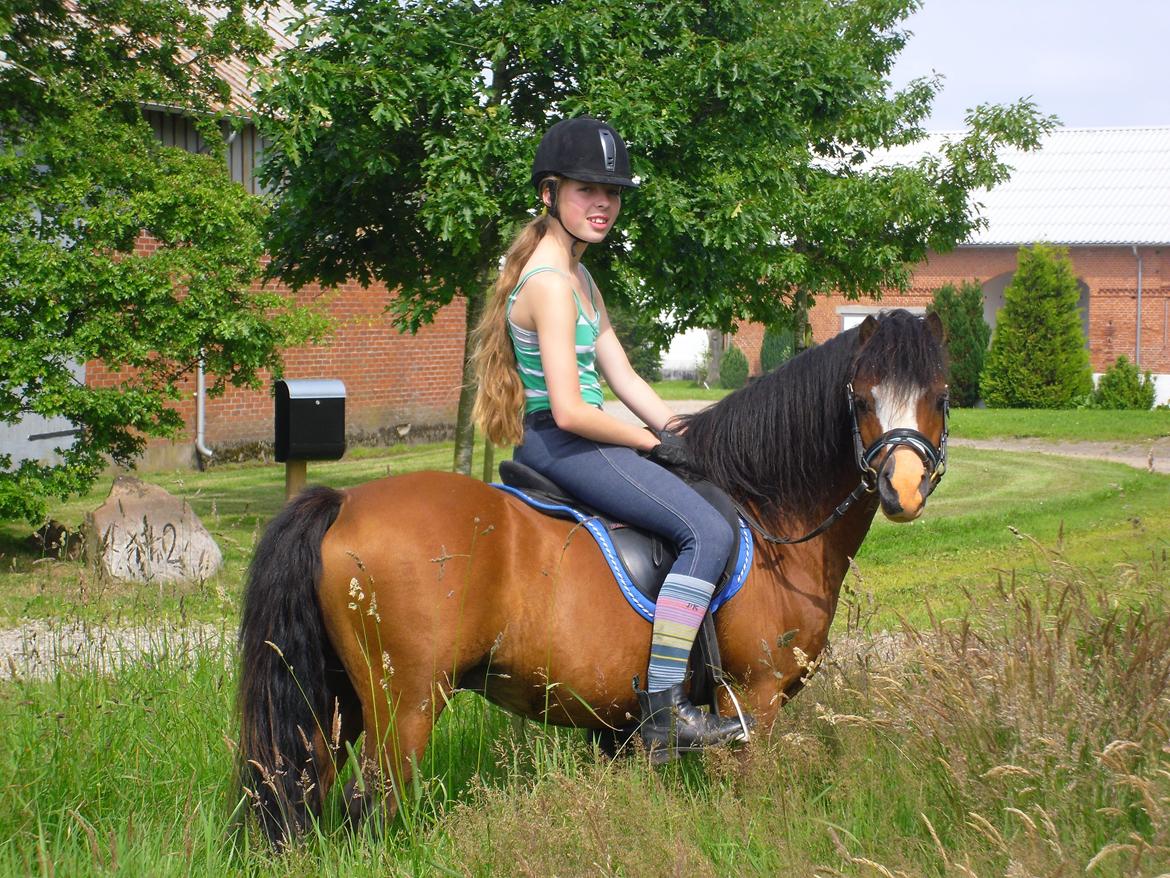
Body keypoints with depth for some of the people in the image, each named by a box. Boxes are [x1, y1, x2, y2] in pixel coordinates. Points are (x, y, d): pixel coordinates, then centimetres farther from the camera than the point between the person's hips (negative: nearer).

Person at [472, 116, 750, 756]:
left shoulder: (578, 277, 15)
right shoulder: (550, 282, -18)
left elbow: (622, 377, 16)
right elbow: (569, 411, -23)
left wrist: (680, 434, 6)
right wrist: (655, 444, -12)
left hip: (563, 443, 11)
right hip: (560, 445, -11)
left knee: (706, 492, 22)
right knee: (707, 531, -20)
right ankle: (661, 711, -23)